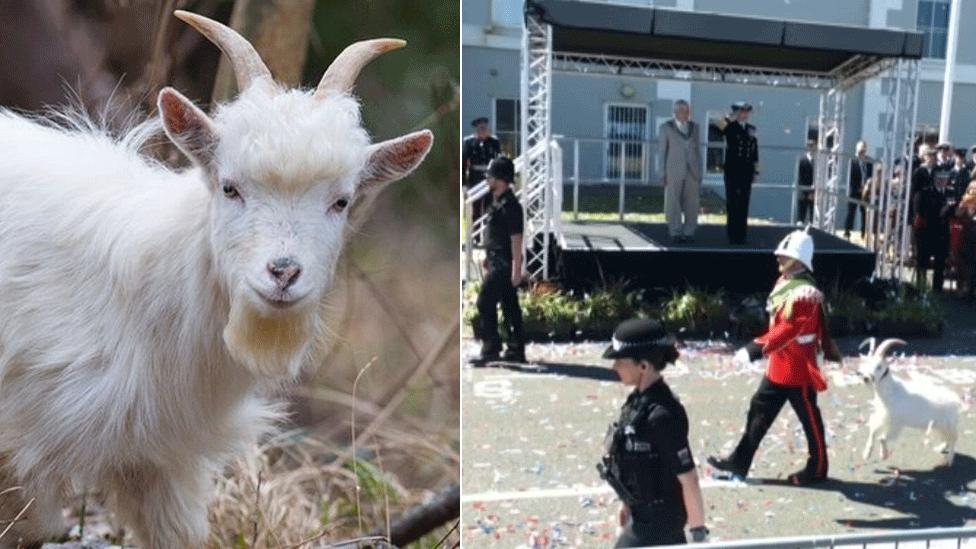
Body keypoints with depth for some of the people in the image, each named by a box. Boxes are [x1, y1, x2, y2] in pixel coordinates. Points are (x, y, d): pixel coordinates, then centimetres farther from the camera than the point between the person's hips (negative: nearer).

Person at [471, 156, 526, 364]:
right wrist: (488, 256, 24)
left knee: (485, 302, -8)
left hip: (504, 265, -10)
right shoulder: (498, 201, 14)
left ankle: (491, 349, -1)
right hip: (498, 263, 10)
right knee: (510, 306, 12)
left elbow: (516, 239, -20)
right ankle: (515, 351, 18)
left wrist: (517, 269, -22)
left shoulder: (509, 205, -17)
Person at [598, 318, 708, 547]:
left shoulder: (662, 414, -29)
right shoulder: (640, 399, -2)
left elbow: (688, 479, -23)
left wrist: (698, 532, -15)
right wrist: (630, 502, 19)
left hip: (658, 517, -8)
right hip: (646, 510, 8)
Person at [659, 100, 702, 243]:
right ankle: (675, 233, 4)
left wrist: (700, 172, 7)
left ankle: (688, 233, 7)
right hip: (674, 171, -3)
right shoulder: (666, 128, 1)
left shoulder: (694, 127, 11)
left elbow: (697, 150, 13)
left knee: (692, 203, 0)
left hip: (692, 171, 3)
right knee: (673, 204, -3)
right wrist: (662, 174, -7)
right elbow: (662, 152, -1)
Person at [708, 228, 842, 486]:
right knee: (760, 409, 11)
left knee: (809, 419, 8)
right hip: (778, 365, 9)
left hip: (798, 369, -9)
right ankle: (739, 462, 18)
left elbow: (787, 331, -32)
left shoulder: (805, 293, -22)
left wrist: (754, 350, -37)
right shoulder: (785, 282, 8)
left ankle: (817, 468, 27)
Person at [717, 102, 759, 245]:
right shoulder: (731, 127, -2)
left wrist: (756, 170, 9)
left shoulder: (751, 129, 11)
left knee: (744, 204, 6)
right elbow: (721, 124, -28)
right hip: (732, 171, -4)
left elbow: (754, 151, 12)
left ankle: (741, 235, 13)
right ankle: (732, 235, 9)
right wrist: (733, 117, -18)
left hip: (747, 172, 4)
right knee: (732, 204, 2)